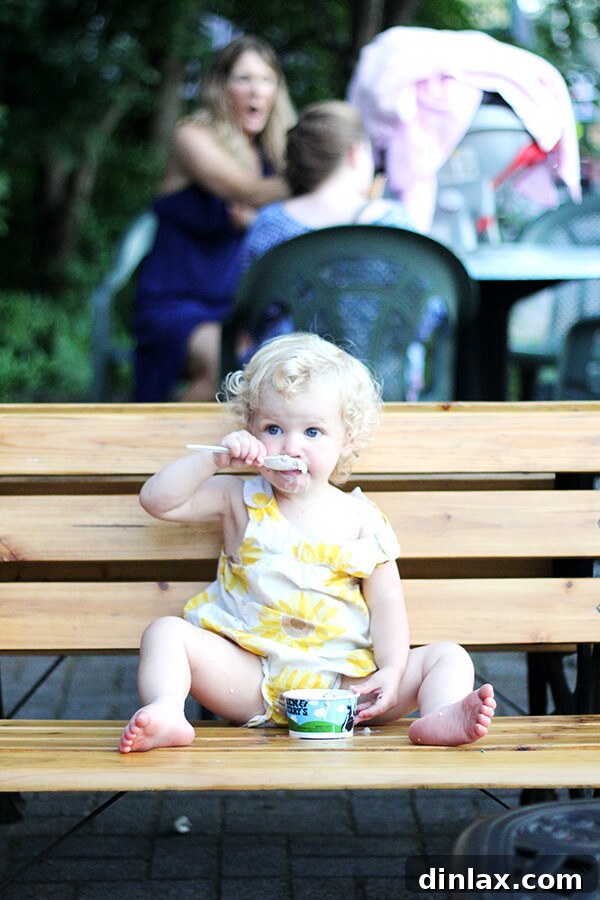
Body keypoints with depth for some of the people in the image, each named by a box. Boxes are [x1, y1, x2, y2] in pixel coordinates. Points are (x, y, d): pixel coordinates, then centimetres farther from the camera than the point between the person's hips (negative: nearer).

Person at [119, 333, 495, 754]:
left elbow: (386, 600, 5)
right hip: (251, 678, 0)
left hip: (344, 681, 0)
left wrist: (392, 671, -10)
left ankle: (440, 718, -44)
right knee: (166, 632, -19)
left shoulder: (362, 518, 6)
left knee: (449, 657, -13)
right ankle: (166, 713, -43)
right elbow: (157, 499, 3)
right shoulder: (241, 501, 8)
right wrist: (214, 461, -9)